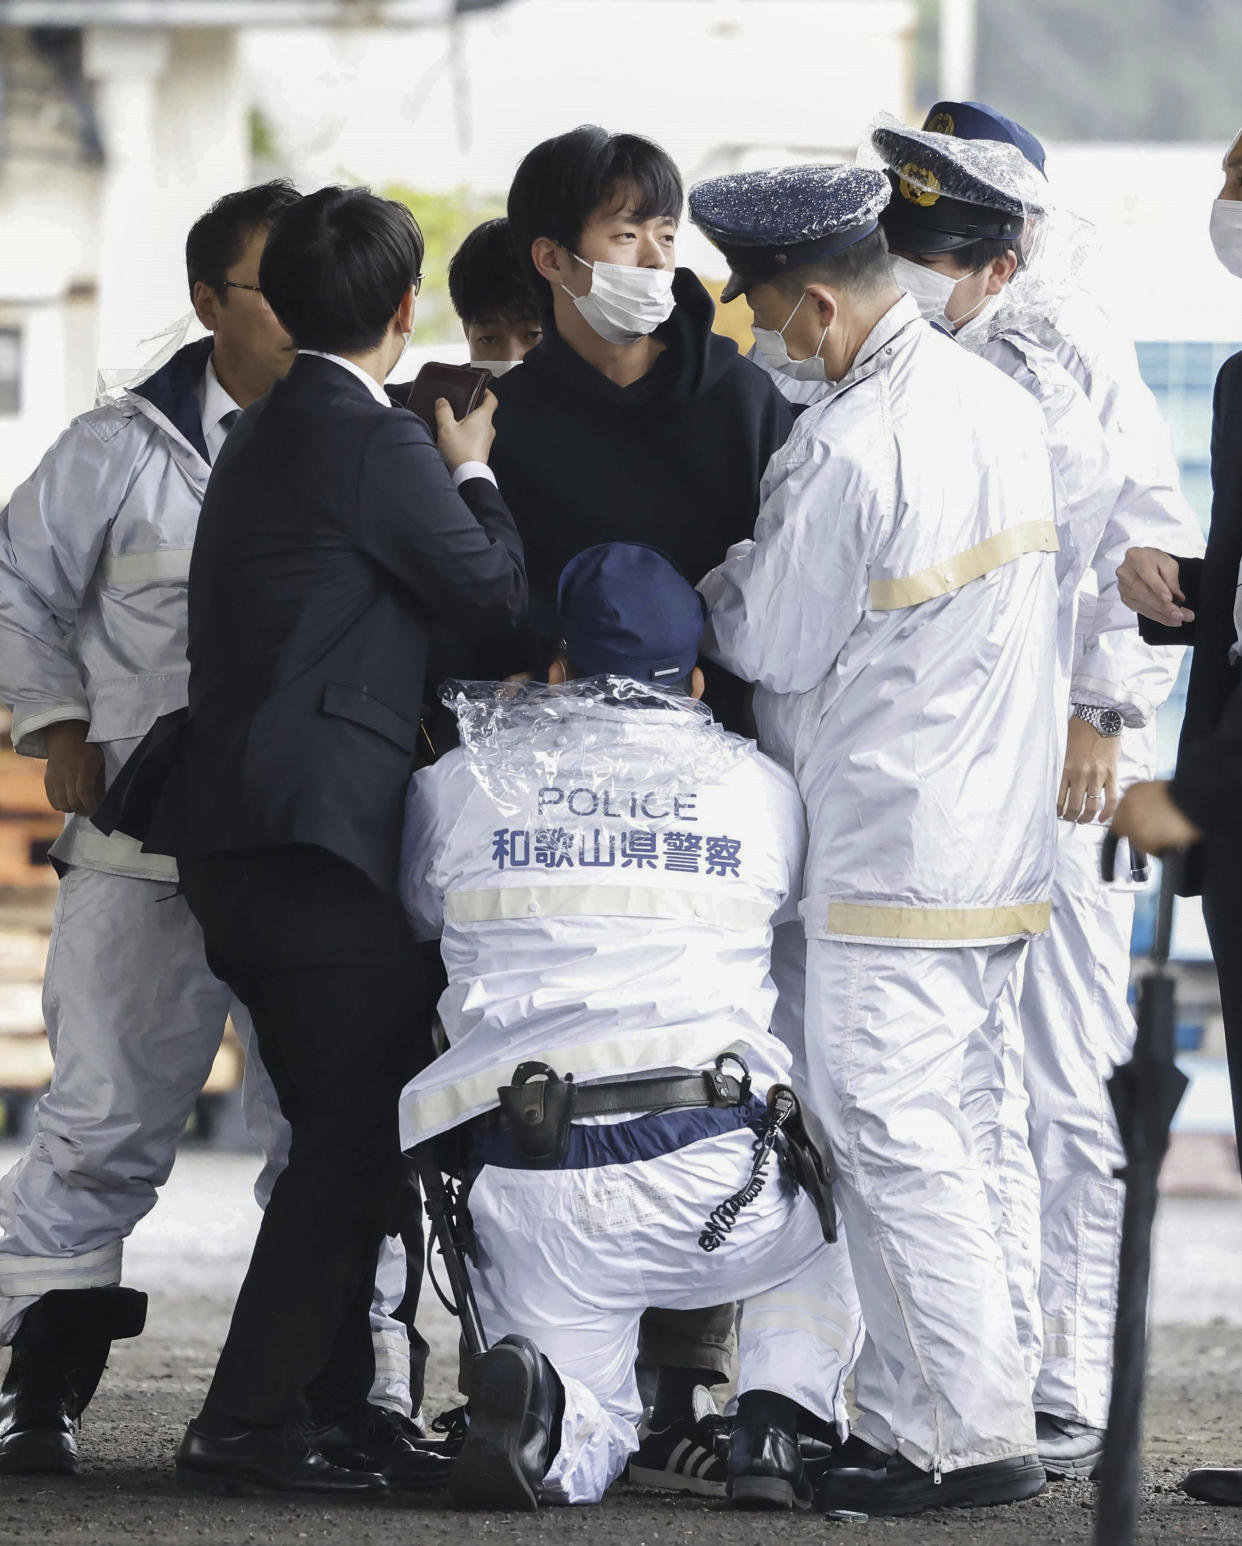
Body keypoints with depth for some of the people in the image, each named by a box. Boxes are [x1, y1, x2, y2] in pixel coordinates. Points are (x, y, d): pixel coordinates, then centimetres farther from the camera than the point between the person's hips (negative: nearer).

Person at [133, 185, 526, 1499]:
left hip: (239, 835, 10)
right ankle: (247, 1426, -9)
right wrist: (471, 469, 11)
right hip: (313, 834, -10)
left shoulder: (265, 436, 17)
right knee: (360, 1134, -7)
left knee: (343, 1132, 16)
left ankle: (326, 1399, 21)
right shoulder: (374, 443, -12)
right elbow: (496, 590, -4)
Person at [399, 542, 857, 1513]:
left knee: (585, 1443, 18)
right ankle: (778, 1425, 7)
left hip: (530, 1188, 0)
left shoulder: (458, 786, 11)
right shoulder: (761, 789, 11)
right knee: (835, 1211, 33)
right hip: (714, 1174, 0)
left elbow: (419, 920, 28)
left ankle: (531, 1397, -20)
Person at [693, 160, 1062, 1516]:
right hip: (999, 834, 9)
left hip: (893, 858, -9)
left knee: (889, 1135, -5)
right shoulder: (997, 401, 9)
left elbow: (771, 645, -10)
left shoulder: (847, 448, -19)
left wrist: (709, 594, 11)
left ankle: (979, 1436, -6)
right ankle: (906, 1417, 14)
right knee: (910, 1134, 13)